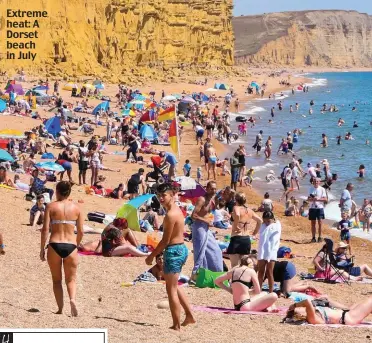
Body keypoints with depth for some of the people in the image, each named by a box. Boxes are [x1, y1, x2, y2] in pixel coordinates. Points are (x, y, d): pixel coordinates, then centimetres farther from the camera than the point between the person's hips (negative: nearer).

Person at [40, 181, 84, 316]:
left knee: (56, 279, 15)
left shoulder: (51, 207, -2)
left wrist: (42, 249, 0)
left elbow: (45, 229, -7)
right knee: (71, 279, 11)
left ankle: (60, 308, 11)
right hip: (71, 246, 1)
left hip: (54, 245, -1)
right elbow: (81, 232, 5)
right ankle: (73, 299, -16)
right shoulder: (76, 208, 4)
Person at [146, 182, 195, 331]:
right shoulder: (177, 210, 10)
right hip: (181, 248, 10)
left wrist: (152, 256, -10)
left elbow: (165, 240, -19)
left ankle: (176, 325, 5)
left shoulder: (170, 215, -20)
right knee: (174, 286, 24)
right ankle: (189, 316, 28)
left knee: (171, 289, 0)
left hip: (174, 251, -10)